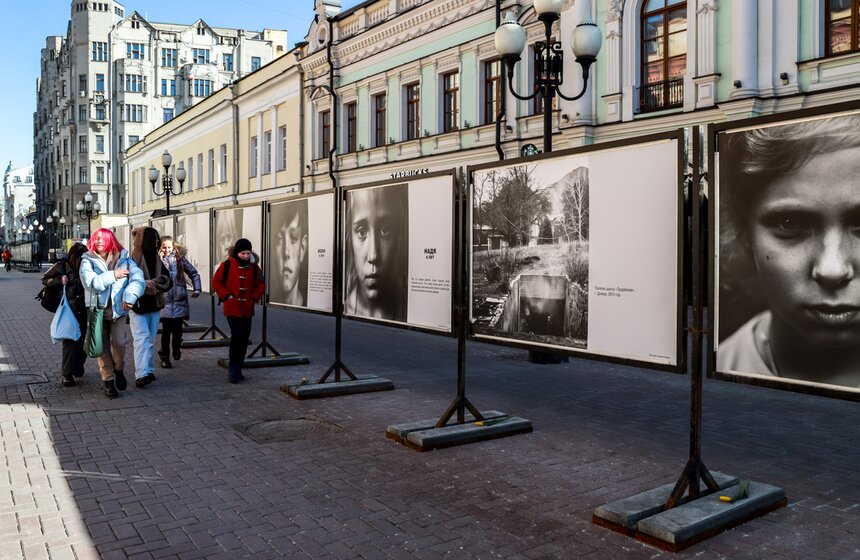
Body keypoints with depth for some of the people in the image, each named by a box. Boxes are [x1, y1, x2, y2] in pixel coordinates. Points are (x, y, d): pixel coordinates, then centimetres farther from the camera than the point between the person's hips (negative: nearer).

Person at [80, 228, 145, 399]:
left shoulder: (124, 259, 2)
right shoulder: (88, 261, 0)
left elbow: (137, 279, -9)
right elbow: (90, 282, -16)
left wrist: (130, 296, -26)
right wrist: (113, 275, -26)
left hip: (118, 309, 0)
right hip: (98, 310, 0)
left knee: (119, 343, -12)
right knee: (103, 348, 5)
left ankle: (119, 370, 18)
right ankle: (108, 381, 19)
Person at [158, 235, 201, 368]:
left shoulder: (180, 259, 5)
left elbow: (194, 274, 12)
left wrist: (196, 290, 5)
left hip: (179, 299, 2)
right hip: (165, 301, -2)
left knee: (177, 329, 6)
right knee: (166, 330, -4)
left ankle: (176, 349, 33)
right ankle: (164, 357, 9)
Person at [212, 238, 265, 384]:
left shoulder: (254, 267, 6)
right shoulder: (227, 265, -4)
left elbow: (261, 285, 14)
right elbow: (216, 282, 0)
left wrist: (254, 298, 1)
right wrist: (227, 295, -8)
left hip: (247, 310, 4)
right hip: (232, 309, -4)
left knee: (244, 339, 7)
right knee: (236, 337, -14)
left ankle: (237, 370, 19)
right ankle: (233, 369, -5)